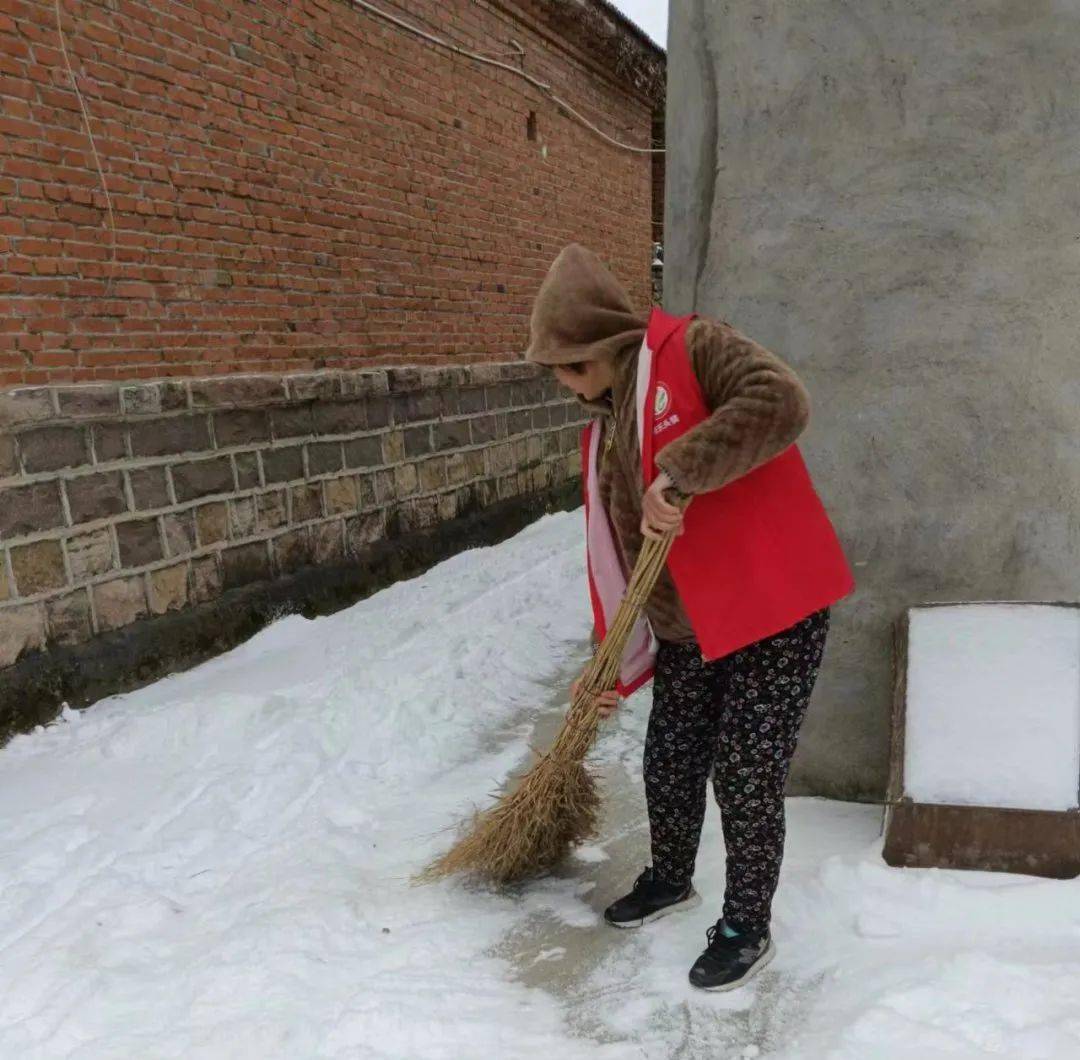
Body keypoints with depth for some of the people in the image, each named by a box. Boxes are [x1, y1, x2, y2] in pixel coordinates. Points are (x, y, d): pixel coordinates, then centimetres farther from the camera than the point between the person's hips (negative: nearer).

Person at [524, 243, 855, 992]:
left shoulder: (694, 349, -10)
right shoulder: (604, 436, 10)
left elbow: (782, 402, -29)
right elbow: (611, 556, 11)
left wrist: (680, 472, -31)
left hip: (775, 609, -7)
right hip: (688, 629, 7)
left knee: (747, 776, 0)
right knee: (669, 763, 15)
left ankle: (748, 928, 22)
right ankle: (670, 879, 42)